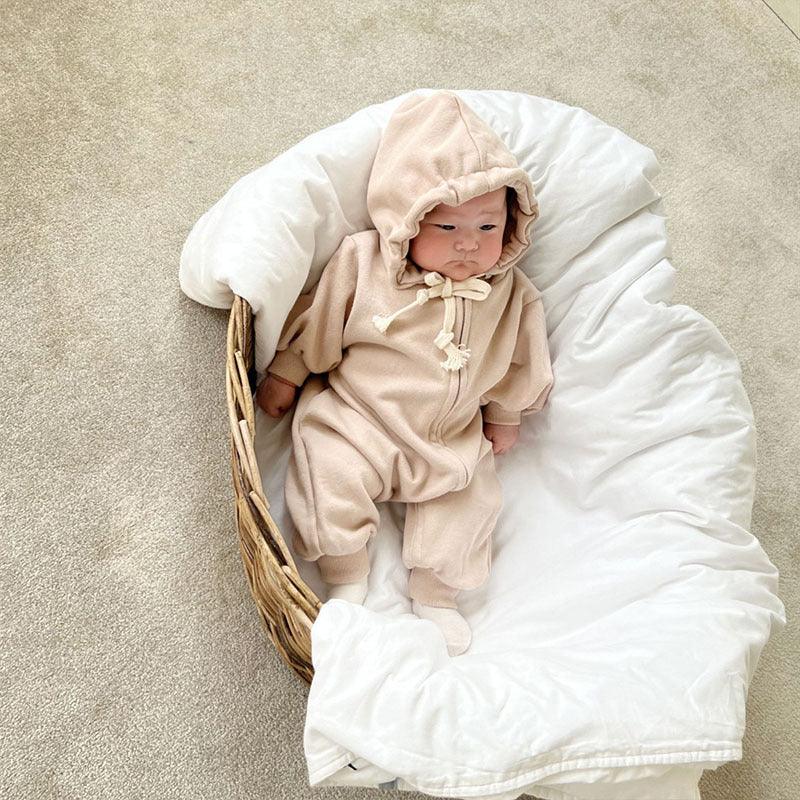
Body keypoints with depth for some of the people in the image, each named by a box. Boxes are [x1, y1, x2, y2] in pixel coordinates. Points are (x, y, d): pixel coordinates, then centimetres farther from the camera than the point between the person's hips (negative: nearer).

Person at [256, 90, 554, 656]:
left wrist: (506, 415, 16)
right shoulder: (363, 261, -12)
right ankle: (348, 577, 2)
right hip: (355, 419, -2)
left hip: (453, 443, 3)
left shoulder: (509, 291, -4)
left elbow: (518, 359, 10)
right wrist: (286, 376, 5)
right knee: (332, 480, -19)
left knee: (471, 499, -5)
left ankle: (435, 594, 13)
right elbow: (318, 322, -2)